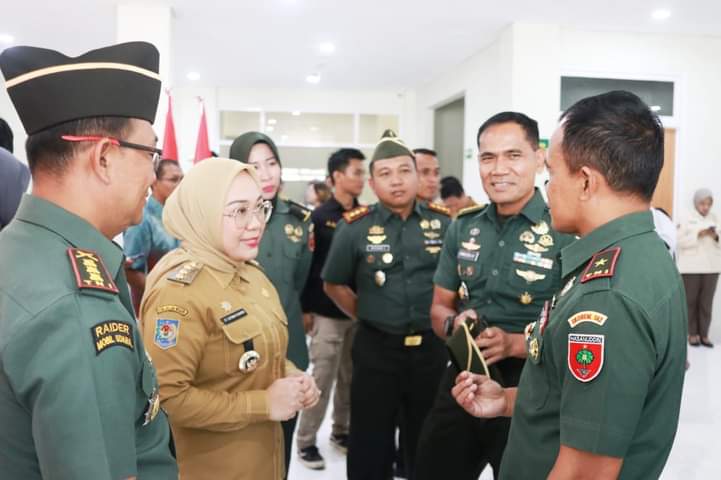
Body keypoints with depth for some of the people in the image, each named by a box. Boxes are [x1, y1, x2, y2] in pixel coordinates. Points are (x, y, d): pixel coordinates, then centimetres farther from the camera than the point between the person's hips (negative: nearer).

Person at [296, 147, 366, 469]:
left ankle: (341, 431, 30)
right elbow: (305, 267, -7)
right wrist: (305, 309, -9)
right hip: (328, 314, -4)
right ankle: (306, 441, 16)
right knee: (322, 379, 1)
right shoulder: (320, 218, -6)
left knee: (351, 377, 14)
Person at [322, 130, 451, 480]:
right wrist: (366, 316, 1)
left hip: (432, 347, 2)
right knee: (369, 443, 11)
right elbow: (334, 284, 5)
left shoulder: (444, 223, -2)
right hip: (376, 348, -1)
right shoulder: (354, 227, -6)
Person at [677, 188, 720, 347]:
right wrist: (699, 234, -17)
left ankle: (704, 334, 9)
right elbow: (681, 241, -8)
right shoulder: (687, 218, 0)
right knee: (691, 301, 0)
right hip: (691, 266, -3)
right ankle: (693, 333, 9)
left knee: (706, 302, 2)